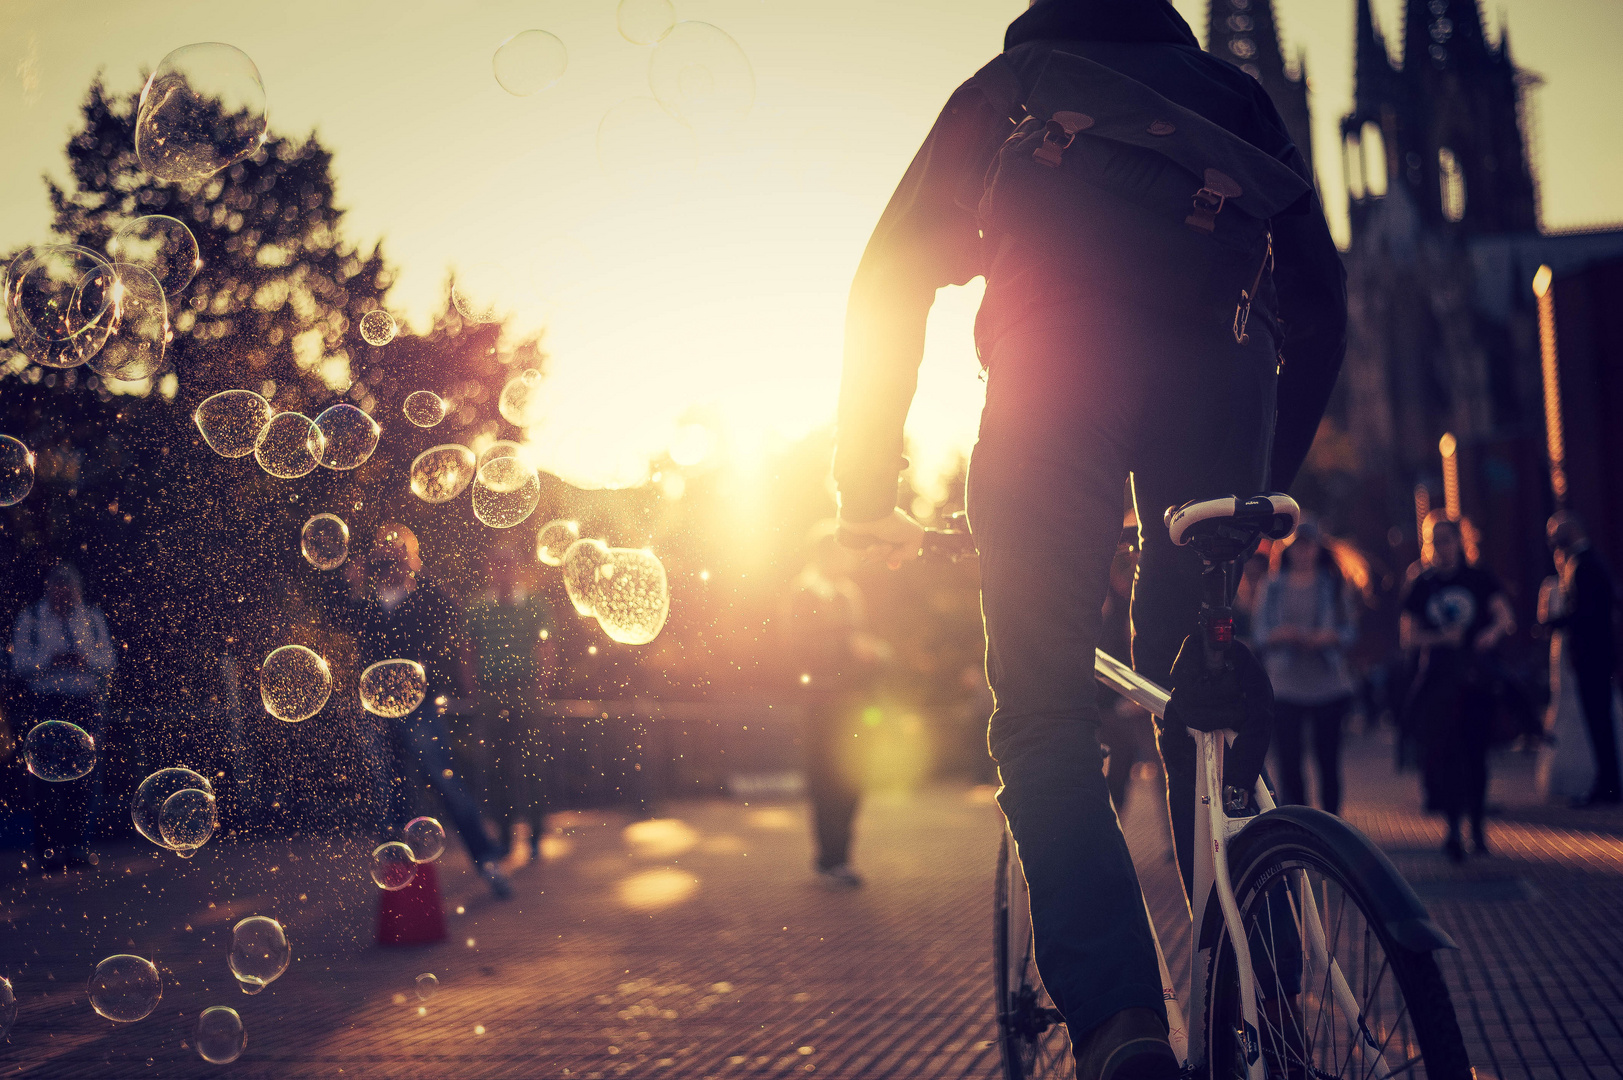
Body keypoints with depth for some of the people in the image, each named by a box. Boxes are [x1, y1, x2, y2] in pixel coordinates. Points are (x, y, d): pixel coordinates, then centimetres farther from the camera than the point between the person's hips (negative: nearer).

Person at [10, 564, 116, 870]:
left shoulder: (92, 617, 12)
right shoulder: (29, 619, 5)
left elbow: (109, 659, 8)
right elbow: (19, 664, 0)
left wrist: (85, 659, -13)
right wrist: (50, 660, -17)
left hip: (87, 706, 2)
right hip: (45, 704, -2)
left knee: (87, 777, -2)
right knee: (48, 779, -7)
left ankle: (78, 846, 5)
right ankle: (49, 849, -3)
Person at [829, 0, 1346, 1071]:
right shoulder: (1231, 88, 34)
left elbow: (888, 283, 23)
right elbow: (1322, 302, 30)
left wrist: (868, 488, 25)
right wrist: (1273, 479, 39)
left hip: (1057, 350, -2)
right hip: (1225, 348, 2)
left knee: (1045, 714, 0)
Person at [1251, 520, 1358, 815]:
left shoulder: (1333, 585, 7)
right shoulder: (1271, 586, 8)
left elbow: (1351, 630, 7)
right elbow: (1257, 630, 7)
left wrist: (1329, 637, -13)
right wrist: (1277, 635, -14)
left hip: (1328, 687, 0)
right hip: (1285, 687, 0)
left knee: (1328, 761, 2)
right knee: (1288, 761, -3)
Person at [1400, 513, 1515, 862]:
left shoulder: (1479, 579, 5)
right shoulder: (1420, 587, 6)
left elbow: (1507, 620, -5)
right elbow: (1408, 637, 2)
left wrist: (1492, 634, -27)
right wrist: (1443, 638, -15)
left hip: (1476, 678, 0)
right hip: (1437, 679, 0)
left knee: (1476, 752, 2)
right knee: (1444, 752, -6)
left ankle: (1477, 823, 17)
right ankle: (1453, 828, -1)